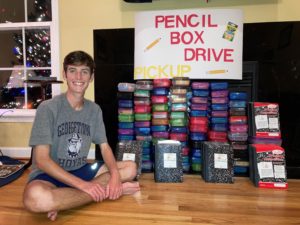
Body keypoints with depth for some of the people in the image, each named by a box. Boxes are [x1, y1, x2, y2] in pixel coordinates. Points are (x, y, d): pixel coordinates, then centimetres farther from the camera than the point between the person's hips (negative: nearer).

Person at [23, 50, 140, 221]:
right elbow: (41, 160, -19)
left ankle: (64, 200, -17)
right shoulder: (48, 108, -14)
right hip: (49, 174, -5)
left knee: (130, 168, -9)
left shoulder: (94, 109, 1)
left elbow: (105, 147, 2)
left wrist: (115, 175, -20)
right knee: (35, 198, -40)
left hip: (81, 170, 6)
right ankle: (106, 191, -18)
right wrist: (83, 185, -27)